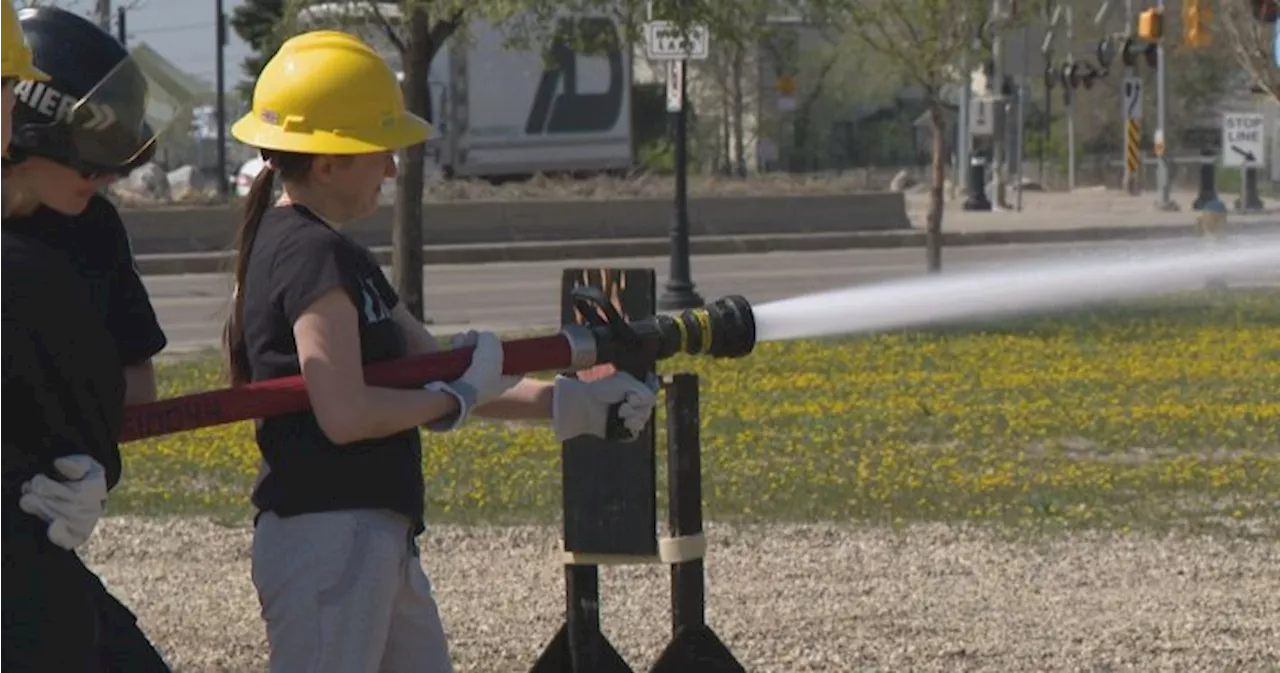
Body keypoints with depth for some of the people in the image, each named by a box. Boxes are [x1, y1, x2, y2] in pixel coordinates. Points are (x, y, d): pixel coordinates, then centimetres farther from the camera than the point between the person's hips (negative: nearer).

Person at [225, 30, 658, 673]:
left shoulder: (336, 255, 17)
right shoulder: (314, 257, -15)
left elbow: (433, 367, 18)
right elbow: (345, 414, -23)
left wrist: (569, 403, 12)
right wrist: (460, 394, -10)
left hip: (376, 541, 11)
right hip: (326, 539, -11)